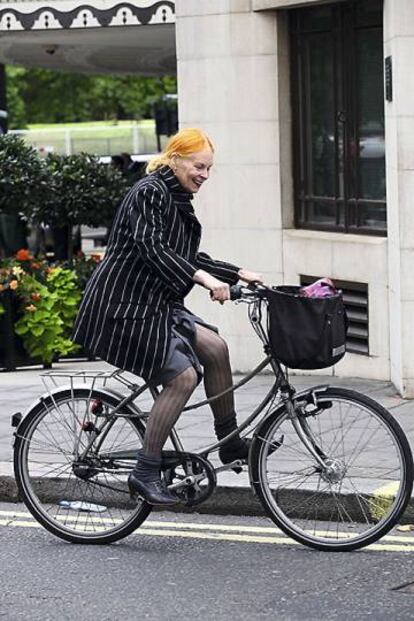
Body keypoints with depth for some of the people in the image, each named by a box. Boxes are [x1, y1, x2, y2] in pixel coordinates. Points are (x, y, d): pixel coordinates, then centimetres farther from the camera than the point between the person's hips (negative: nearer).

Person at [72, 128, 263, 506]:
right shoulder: (149, 193, -14)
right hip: (122, 307, -10)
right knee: (183, 376, -17)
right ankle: (146, 473, -12)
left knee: (215, 347, 1)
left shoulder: (179, 201, 16)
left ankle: (230, 443, 14)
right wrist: (204, 280, -34)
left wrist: (239, 274, 15)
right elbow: (151, 249, -26)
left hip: (154, 303, 10)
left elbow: (189, 259, 23)